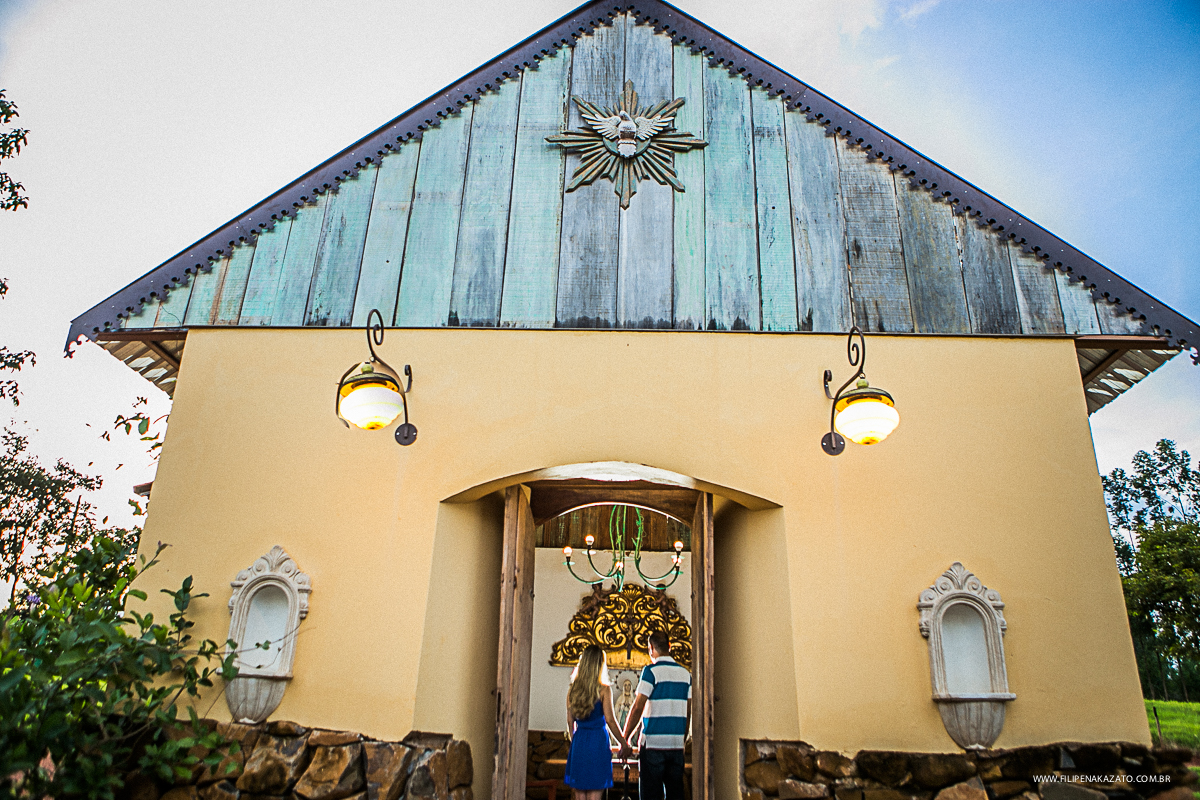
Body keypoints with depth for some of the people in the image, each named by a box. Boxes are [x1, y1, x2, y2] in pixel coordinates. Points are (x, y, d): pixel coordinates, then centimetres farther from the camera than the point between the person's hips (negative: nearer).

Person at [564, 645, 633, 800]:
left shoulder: (572, 690, 4)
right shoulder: (603, 690, -8)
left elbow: (570, 720, 8)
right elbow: (610, 720, -11)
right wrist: (624, 744, -2)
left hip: (578, 741, 4)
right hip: (598, 741, -4)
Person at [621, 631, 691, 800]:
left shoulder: (651, 671, -8)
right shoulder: (685, 674, 8)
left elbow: (637, 708, -10)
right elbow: (688, 713, 11)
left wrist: (624, 739, -1)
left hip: (653, 743, -5)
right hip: (677, 745, 5)